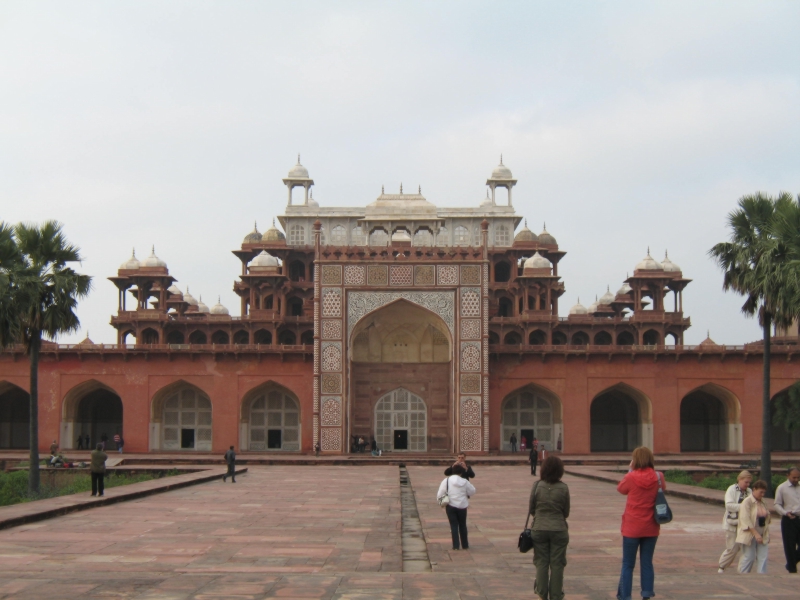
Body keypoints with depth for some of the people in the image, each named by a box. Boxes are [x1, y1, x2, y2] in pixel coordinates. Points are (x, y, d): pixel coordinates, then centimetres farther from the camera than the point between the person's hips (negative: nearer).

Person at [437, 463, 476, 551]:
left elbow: (440, 494, -4)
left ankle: (456, 546, -1)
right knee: (462, 525, 14)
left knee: (454, 525, 5)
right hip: (462, 506, 1)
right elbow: (472, 492, 7)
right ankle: (465, 545, 22)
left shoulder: (446, 481, -7)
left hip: (450, 506, -1)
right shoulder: (465, 482, -7)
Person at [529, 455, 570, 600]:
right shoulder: (563, 488, -8)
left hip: (539, 529, 1)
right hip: (559, 530, -1)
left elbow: (531, 508, 0)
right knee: (557, 564, 8)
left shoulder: (537, 485, -8)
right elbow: (566, 512, 0)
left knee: (541, 562, 11)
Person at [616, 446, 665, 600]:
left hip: (632, 527, -2)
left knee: (628, 564, 7)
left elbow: (620, 489, 5)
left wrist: (630, 470, 7)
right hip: (651, 528, 3)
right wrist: (653, 471, 12)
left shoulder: (631, 477, -14)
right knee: (647, 563, 11)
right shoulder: (658, 477, -7)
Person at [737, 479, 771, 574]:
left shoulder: (762, 502, 12)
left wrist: (767, 535, 12)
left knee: (763, 557, -1)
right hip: (750, 535, -7)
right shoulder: (747, 502, -11)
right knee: (748, 558, -3)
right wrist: (755, 533, -24)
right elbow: (746, 520, -19)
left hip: (761, 536, 7)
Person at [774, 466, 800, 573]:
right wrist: (786, 513, -18)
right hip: (788, 520, -4)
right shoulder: (782, 488, -1)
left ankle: (791, 564, 25)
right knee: (790, 546, -1)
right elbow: (777, 505, -1)